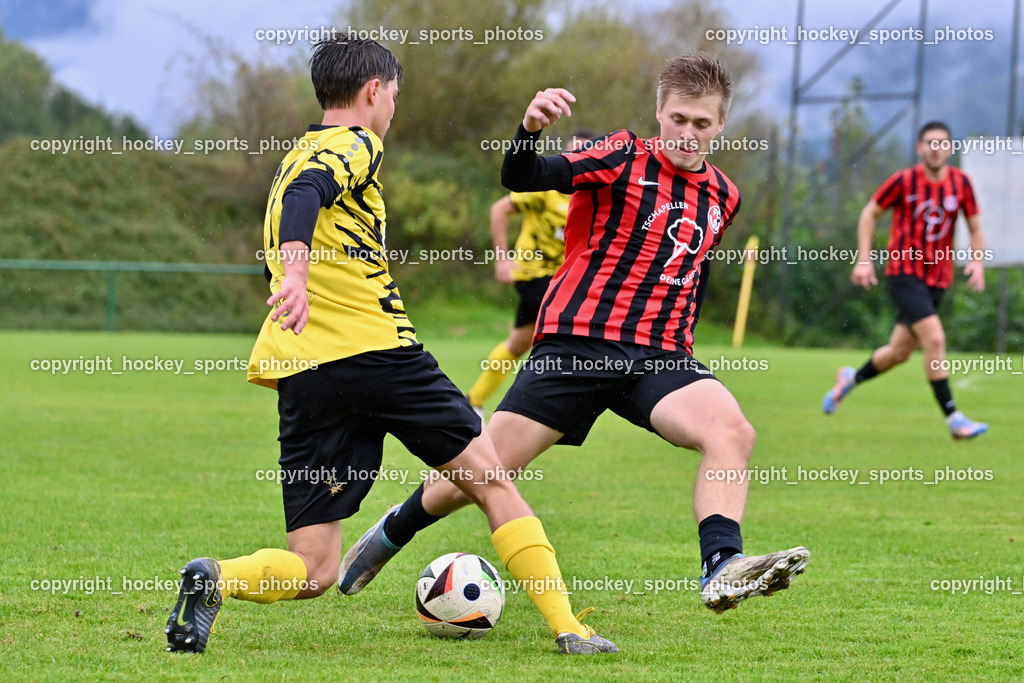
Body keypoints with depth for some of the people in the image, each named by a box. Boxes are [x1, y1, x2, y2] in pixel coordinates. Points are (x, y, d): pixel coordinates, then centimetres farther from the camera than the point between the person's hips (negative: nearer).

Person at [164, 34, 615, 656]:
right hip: (376, 350, -6)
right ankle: (567, 628, 6)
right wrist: (296, 271, -37)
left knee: (313, 570, 1)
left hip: (304, 372, 6)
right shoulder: (354, 144, 1)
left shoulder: (297, 156, 25)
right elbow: (305, 195, -20)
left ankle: (216, 580, -27)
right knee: (491, 480, 10)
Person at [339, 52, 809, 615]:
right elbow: (522, 179, -20)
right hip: (576, 344, -4)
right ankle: (392, 533, 28)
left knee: (732, 432, -27)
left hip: (660, 357, 4)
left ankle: (722, 568, -36)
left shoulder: (722, 196, 13)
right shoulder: (623, 157, -5)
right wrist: (530, 130, -41)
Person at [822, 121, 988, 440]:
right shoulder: (904, 181, -9)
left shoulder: (961, 183, 1)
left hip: (937, 279, 5)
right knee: (935, 339, -20)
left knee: (899, 352, 11)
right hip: (904, 273, -5)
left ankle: (851, 378, 40)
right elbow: (870, 213, 3)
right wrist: (864, 259, -4)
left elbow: (974, 226, 11)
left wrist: (977, 260, -6)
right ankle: (953, 418, -15)